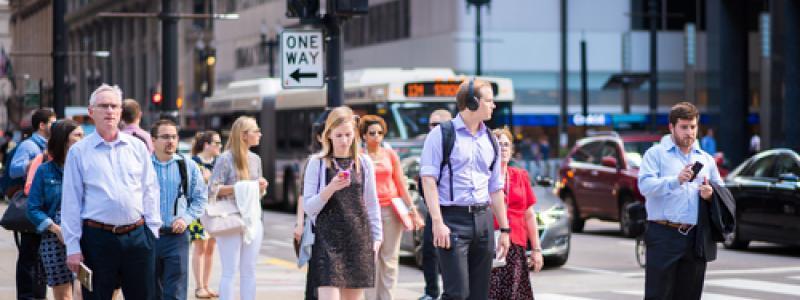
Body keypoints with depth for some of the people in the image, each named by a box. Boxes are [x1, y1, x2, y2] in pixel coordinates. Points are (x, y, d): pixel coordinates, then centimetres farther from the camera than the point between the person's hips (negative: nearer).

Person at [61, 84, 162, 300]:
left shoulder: (137, 147, 9)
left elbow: (150, 191, 12)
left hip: (137, 235, 2)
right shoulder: (78, 152, 2)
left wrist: (152, 230, 5)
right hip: (97, 239, -2)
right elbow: (70, 202, 0)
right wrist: (73, 247, -4)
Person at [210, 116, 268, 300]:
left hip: (252, 220, 6)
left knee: (249, 270, 9)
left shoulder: (255, 159, 11)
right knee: (230, 271, -4)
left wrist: (261, 186, -2)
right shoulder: (226, 159, -8)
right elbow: (214, 189, -12)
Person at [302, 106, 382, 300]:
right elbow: (308, 207, -2)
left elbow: (372, 203, 14)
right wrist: (331, 188, -18)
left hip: (359, 239, 3)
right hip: (327, 239, -3)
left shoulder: (364, 162, 7)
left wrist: (376, 237, 10)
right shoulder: (317, 163, 0)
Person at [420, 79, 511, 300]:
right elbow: (428, 179, -9)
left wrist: (504, 228, 17)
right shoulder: (442, 134, -3)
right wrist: (437, 222, -18)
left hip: (483, 220, 6)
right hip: (453, 219, -6)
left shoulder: (490, 140, 16)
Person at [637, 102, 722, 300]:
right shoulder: (656, 154, 3)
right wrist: (676, 181, -26)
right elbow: (645, 185, -12)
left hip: (695, 238, 5)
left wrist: (711, 194, -3)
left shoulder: (706, 159, 18)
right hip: (664, 236, -5)